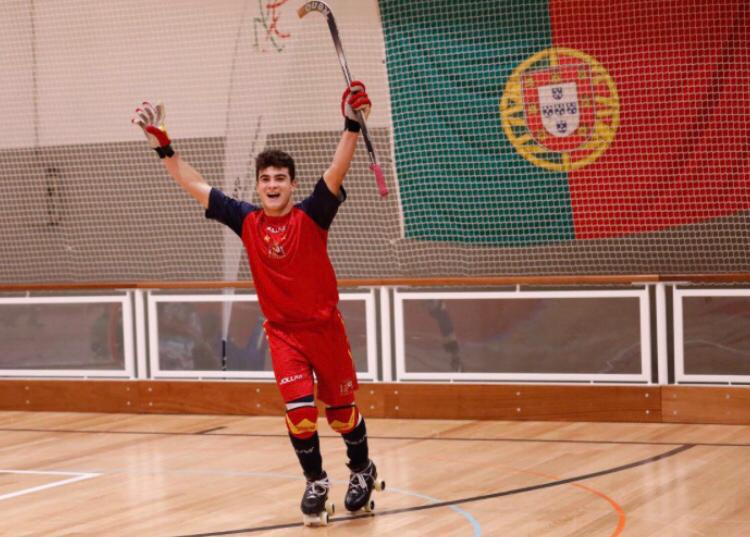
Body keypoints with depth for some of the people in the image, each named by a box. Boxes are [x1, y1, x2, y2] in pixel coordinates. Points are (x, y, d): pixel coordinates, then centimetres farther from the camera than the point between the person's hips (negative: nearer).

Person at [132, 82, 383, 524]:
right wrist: (164, 146, -3)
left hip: (325, 327, -1)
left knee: (342, 410, 9)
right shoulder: (247, 221, -2)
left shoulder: (311, 215, -11)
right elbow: (195, 186, 1)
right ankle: (316, 483, 9)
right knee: (300, 410, -10)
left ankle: (363, 471, 33)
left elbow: (338, 172, -24)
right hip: (283, 332, 2)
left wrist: (352, 126, -38)